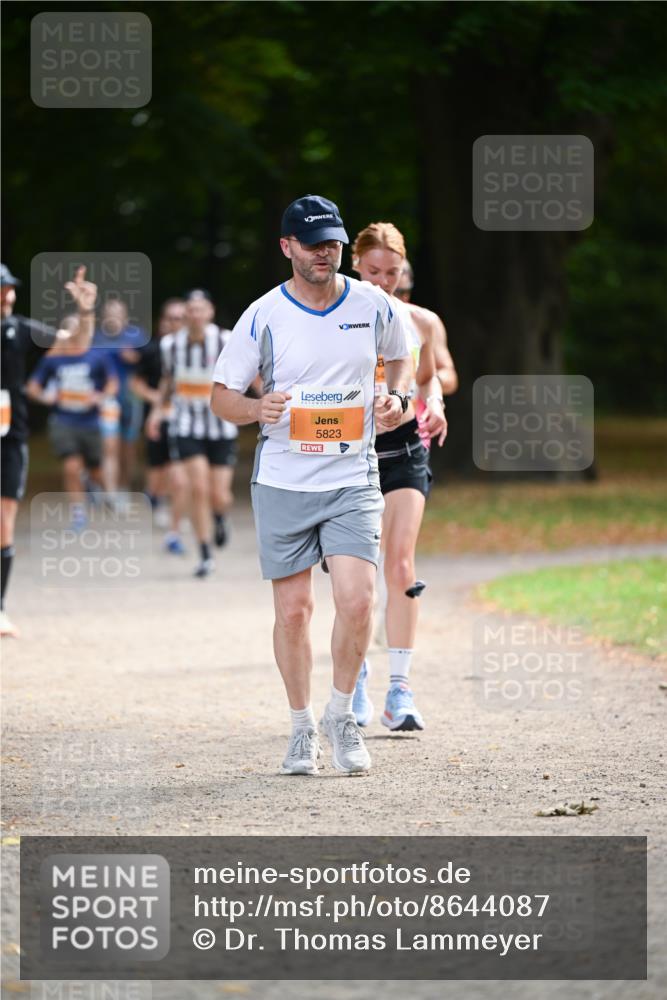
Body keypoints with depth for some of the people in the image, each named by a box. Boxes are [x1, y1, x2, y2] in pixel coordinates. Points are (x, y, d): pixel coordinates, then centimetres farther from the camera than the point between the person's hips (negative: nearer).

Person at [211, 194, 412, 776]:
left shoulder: (373, 306, 2)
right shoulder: (264, 317, -3)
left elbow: (401, 356, 22)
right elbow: (222, 395, 3)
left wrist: (397, 398, 0)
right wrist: (257, 409, -19)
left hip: (353, 481, 0)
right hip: (283, 483, 0)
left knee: (357, 599, -14)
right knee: (293, 609, 2)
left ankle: (341, 715, 7)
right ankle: (302, 727, 19)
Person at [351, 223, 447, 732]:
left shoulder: (419, 323, 4)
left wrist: (434, 407, 0)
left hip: (404, 450, 0)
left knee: (400, 564, -13)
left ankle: (400, 689, -12)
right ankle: (356, 677, 22)